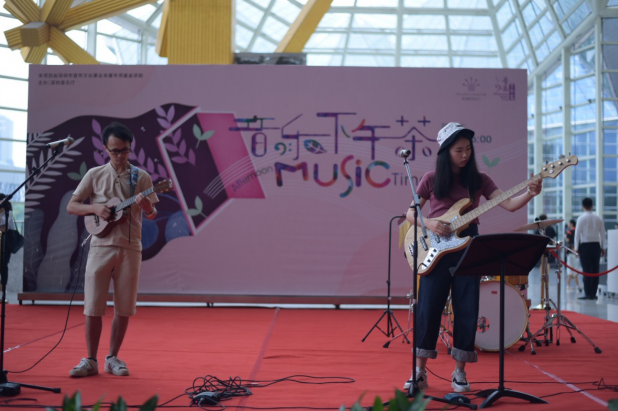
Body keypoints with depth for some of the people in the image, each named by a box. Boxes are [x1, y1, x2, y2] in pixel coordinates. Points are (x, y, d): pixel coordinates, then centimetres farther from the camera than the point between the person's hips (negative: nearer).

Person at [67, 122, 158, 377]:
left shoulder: (141, 177, 7)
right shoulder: (95, 175, 7)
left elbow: (152, 215, 4)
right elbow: (71, 206, 6)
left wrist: (147, 206, -18)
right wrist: (95, 208, -12)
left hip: (130, 248, 1)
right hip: (101, 245, 0)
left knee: (123, 308, 3)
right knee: (93, 306, -2)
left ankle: (112, 358, 17)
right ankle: (90, 360, 10)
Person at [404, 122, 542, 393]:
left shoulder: (479, 180, 8)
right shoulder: (431, 179, 4)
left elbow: (509, 204, -2)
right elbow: (410, 212, 5)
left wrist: (530, 193, -20)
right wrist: (429, 223, -14)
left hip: (468, 248, 2)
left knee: (467, 312, 1)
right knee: (427, 309, -1)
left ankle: (459, 372, 14)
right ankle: (420, 372, 10)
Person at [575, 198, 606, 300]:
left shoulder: (581, 218, -7)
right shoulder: (598, 218, 5)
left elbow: (577, 233, -8)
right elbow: (603, 233, 8)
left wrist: (576, 247, -1)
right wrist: (603, 247, 15)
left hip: (585, 245, -4)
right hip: (596, 245, 4)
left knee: (586, 270, -2)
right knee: (595, 270, 7)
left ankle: (588, 293, -3)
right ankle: (593, 293, 8)